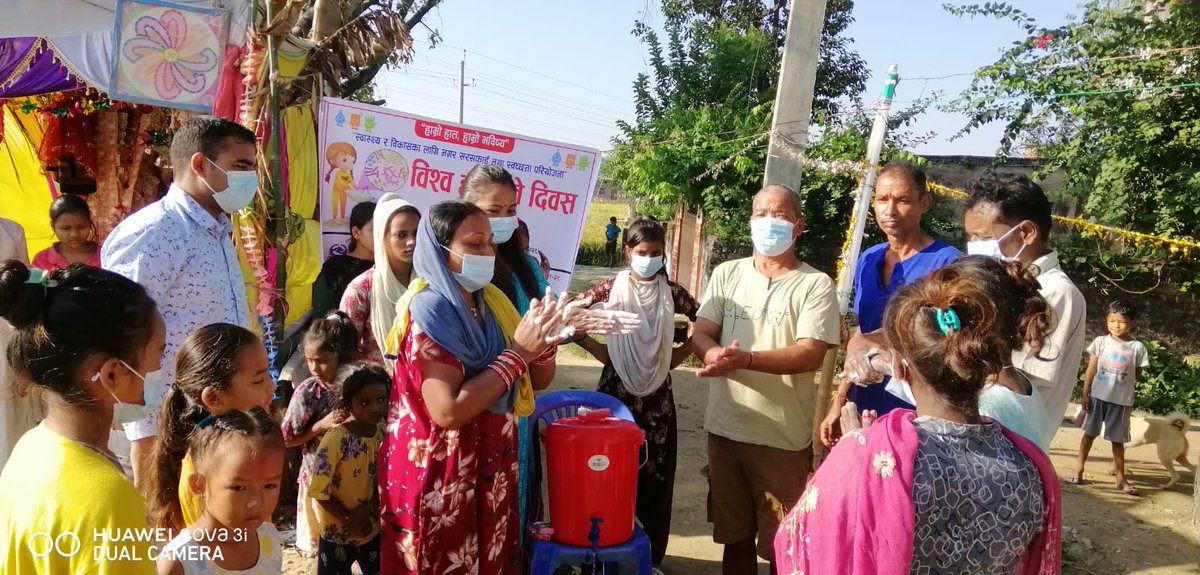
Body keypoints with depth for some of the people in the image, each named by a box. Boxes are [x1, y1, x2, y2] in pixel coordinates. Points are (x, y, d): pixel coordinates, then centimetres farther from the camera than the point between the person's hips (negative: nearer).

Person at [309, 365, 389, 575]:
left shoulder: (384, 433, -8)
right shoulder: (336, 439, -24)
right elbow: (318, 490, -21)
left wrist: (369, 509, -15)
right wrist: (348, 518, -15)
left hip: (372, 528, 5)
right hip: (338, 531, -5)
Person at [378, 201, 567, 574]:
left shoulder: (490, 301, 3)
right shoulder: (430, 310, -18)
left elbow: (538, 381, 8)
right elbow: (448, 412, -28)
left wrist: (543, 339, -13)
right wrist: (518, 352, -24)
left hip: (491, 467, 7)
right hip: (439, 476, -7)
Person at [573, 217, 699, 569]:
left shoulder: (672, 292, 2)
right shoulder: (610, 289, -3)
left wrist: (682, 352, 2)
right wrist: (598, 350, -6)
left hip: (657, 398, 2)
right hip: (616, 393, -2)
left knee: (656, 479, 8)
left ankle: (651, 557, 25)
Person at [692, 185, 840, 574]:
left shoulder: (816, 284, -7)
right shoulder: (727, 274, 6)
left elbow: (810, 354, -16)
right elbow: (700, 334, 1)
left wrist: (744, 359, -29)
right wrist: (717, 355, -22)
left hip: (784, 437, -3)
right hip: (725, 429, 3)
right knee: (735, 536, 18)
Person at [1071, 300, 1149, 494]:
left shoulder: (1137, 347, -4)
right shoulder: (1101, 342, -3)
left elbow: (1137, 375, 4)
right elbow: (1091, 369, -1)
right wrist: (1085, 393, -4)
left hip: (1122, 400, 0)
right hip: (1098, 396, 0)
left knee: (1118, 439, 10)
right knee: (1089, 433, 9)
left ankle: (1120, 477, 22)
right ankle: (1078, 469, 15)